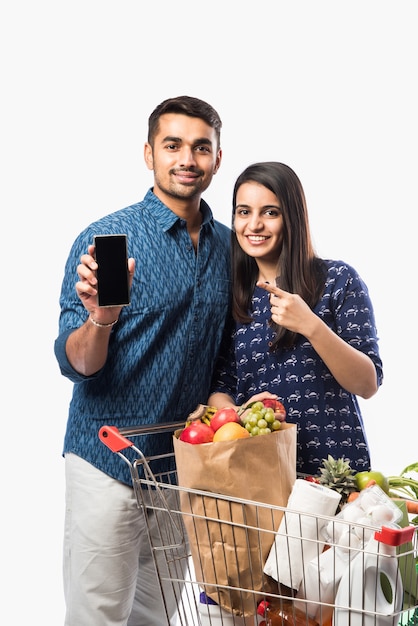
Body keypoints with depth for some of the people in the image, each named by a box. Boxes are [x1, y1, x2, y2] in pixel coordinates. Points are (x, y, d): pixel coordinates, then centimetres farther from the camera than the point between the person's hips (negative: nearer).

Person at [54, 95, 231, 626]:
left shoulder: (228, 245, 5)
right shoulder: (106, 238, -11)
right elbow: (74, 363, -14)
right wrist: (100, 318, -33)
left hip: (185, 460, 5)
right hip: (110, 464, -5)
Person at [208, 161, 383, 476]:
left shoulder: (339, 279, -6)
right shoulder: (231, 294, 4)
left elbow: (368, 385, -10)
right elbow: (219, 386, 6)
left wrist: (310, 326, -24)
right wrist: (235, 414, -16)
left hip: (333, 463, -2)